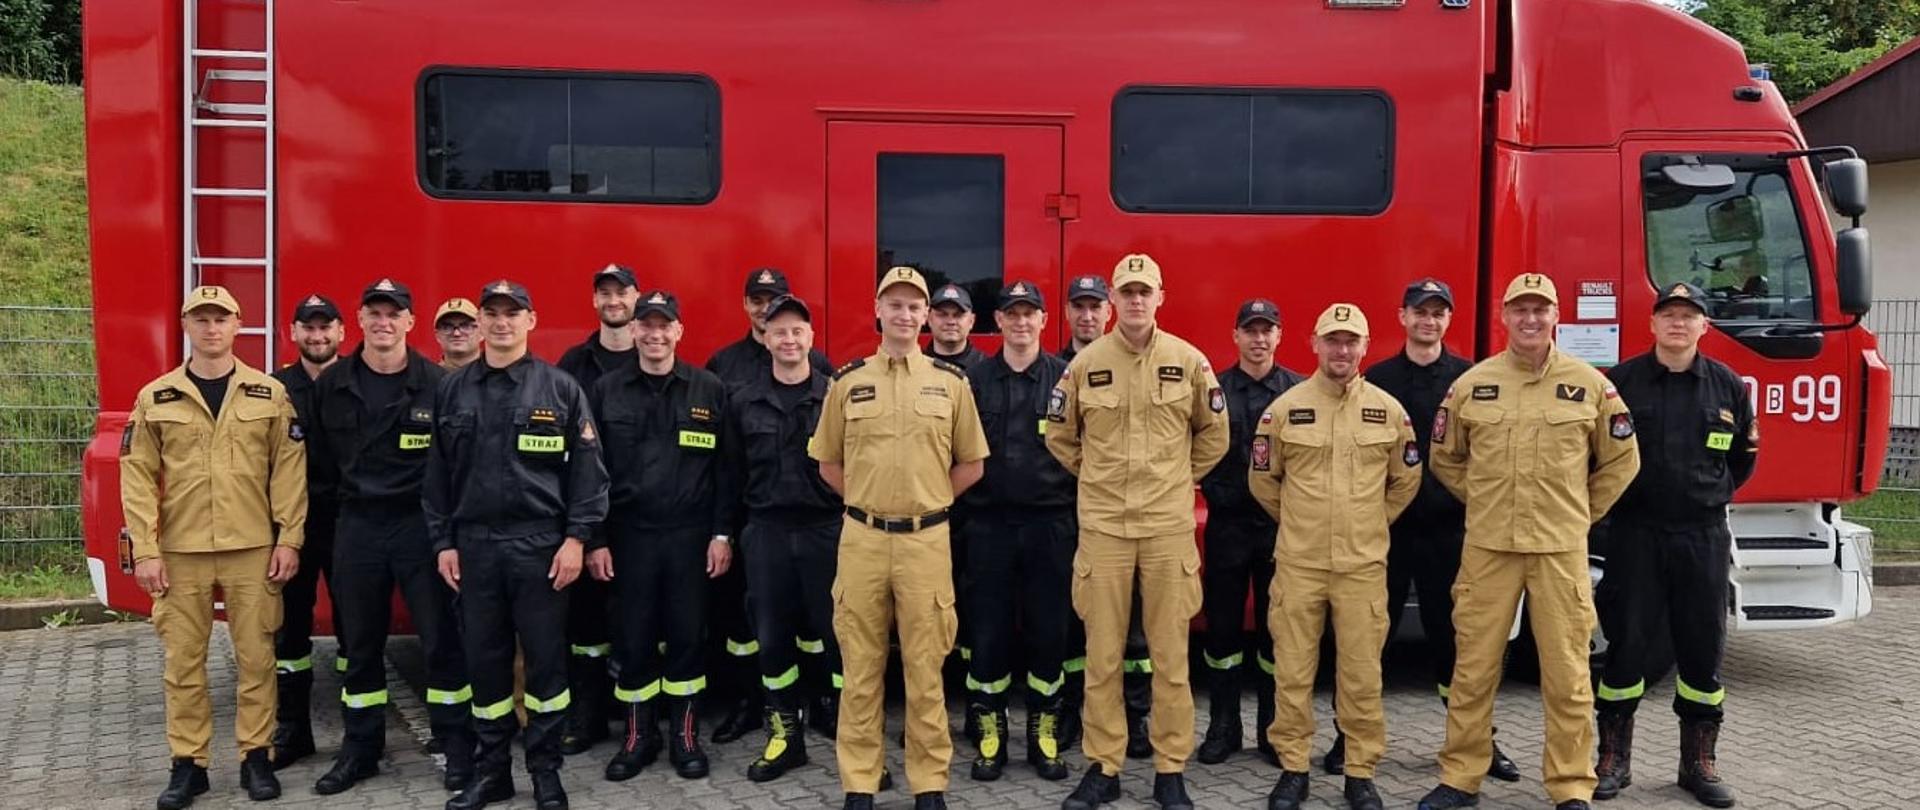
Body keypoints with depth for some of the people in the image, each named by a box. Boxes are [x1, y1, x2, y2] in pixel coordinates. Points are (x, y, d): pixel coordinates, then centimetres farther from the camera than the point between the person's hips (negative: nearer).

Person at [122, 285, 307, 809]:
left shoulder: (270, 394, 2)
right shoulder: (155, 398, 4)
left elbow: (289, 470, 1)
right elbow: (138, 477, 2)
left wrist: (289, 539, -4)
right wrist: (145, 551, -4)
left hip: (253, 550, -1)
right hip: (181, 553, 1)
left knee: (255, 657, 4)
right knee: (183, 661, 7)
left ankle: (256, 756, 16)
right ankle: (188, 763, 18)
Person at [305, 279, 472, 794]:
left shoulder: (437, 384, -7)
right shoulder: (332, 385, 3)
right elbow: (321, 455, 12)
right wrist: (357, 495, 10)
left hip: (421, 522, -3)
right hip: (357, 524, 3)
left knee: (442, 639, 0)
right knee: (360, 645, 11)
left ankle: (457, 747, 12)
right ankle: (361, 749, 24)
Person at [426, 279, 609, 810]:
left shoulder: (561, 388, 1)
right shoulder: (452, 391, 9)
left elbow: (587, 469, -2)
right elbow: (437, 473, 10)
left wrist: (577, 538, -9)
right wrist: (443, 543, 5)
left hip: (540, 544, -2)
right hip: (474, 545, 2)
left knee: (546, 660, 2)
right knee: (484, 661, 8)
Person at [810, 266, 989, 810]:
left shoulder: (951, 382, 4)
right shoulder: (847, 381, 5)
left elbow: (971, 464, 9)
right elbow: (828, 464, 12)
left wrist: (925, 498, 7)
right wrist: (869, 500, 7)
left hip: (927, 540, -1)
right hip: (861, 539, 1)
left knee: (925, 669, 5)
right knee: (860, 667, 7)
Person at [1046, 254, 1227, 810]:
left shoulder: (1188, 361, 1)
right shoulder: (1086, 363, 2)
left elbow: (1213, 432, 13)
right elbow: (1059, 435, 14)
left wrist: (1180, 477, 11)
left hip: (1169, 524, 0)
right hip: (1102, 524, 0)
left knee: (1170, 653, 4)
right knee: (1102, 653, 5)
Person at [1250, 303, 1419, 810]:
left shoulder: (1389, 410, 3)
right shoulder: (1286, 407, 0)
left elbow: (1406, 480, 15)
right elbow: (1262, 478, 11)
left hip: (1363, 563, 1)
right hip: (1298, 562, 0)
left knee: (1362, 673, 4)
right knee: (1293, 670, 4)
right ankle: (1293, 769, 15)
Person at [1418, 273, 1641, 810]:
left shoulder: (1590, 384, 2)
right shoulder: (1472, 383, 4)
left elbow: (1621, 460, 11)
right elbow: (1444, 458, 16)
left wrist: (1577, 512, 9)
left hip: (1561, 548, -1)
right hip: (1487, 546, 1)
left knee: (1566, 673, 3)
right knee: (1473, 667, 5)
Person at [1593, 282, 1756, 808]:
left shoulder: (1728, 385, 5)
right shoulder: (1622, 380, -2)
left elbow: (1744, 456, 16)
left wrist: (1712, 494, 10)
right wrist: (1613, 500, 3)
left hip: (1704, 536, 2)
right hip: (1637, 533, -2)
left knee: (1703, 649, 6)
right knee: (1626, 645, 1)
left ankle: (1698, 763, 19)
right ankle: (1614, 760, 11)